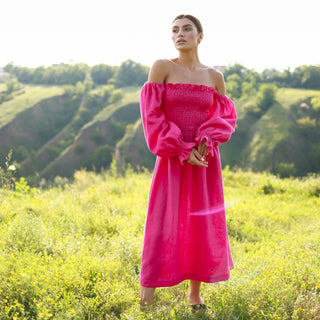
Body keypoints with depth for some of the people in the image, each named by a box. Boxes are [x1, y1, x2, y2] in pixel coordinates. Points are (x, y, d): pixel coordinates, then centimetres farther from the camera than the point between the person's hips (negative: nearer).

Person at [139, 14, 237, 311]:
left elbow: (225, 118, 8)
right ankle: (145, 303, 5)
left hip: (204, 162, 3)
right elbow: (152, 115, -7)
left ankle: (195, 295, 22)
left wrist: (206, 142, -13)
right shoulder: (161, 67, -2)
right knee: (163, 227, -3)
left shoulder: (214, 77, 7)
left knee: (202, 227, 7)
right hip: (171, 161, -3)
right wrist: (182, 152, -14)